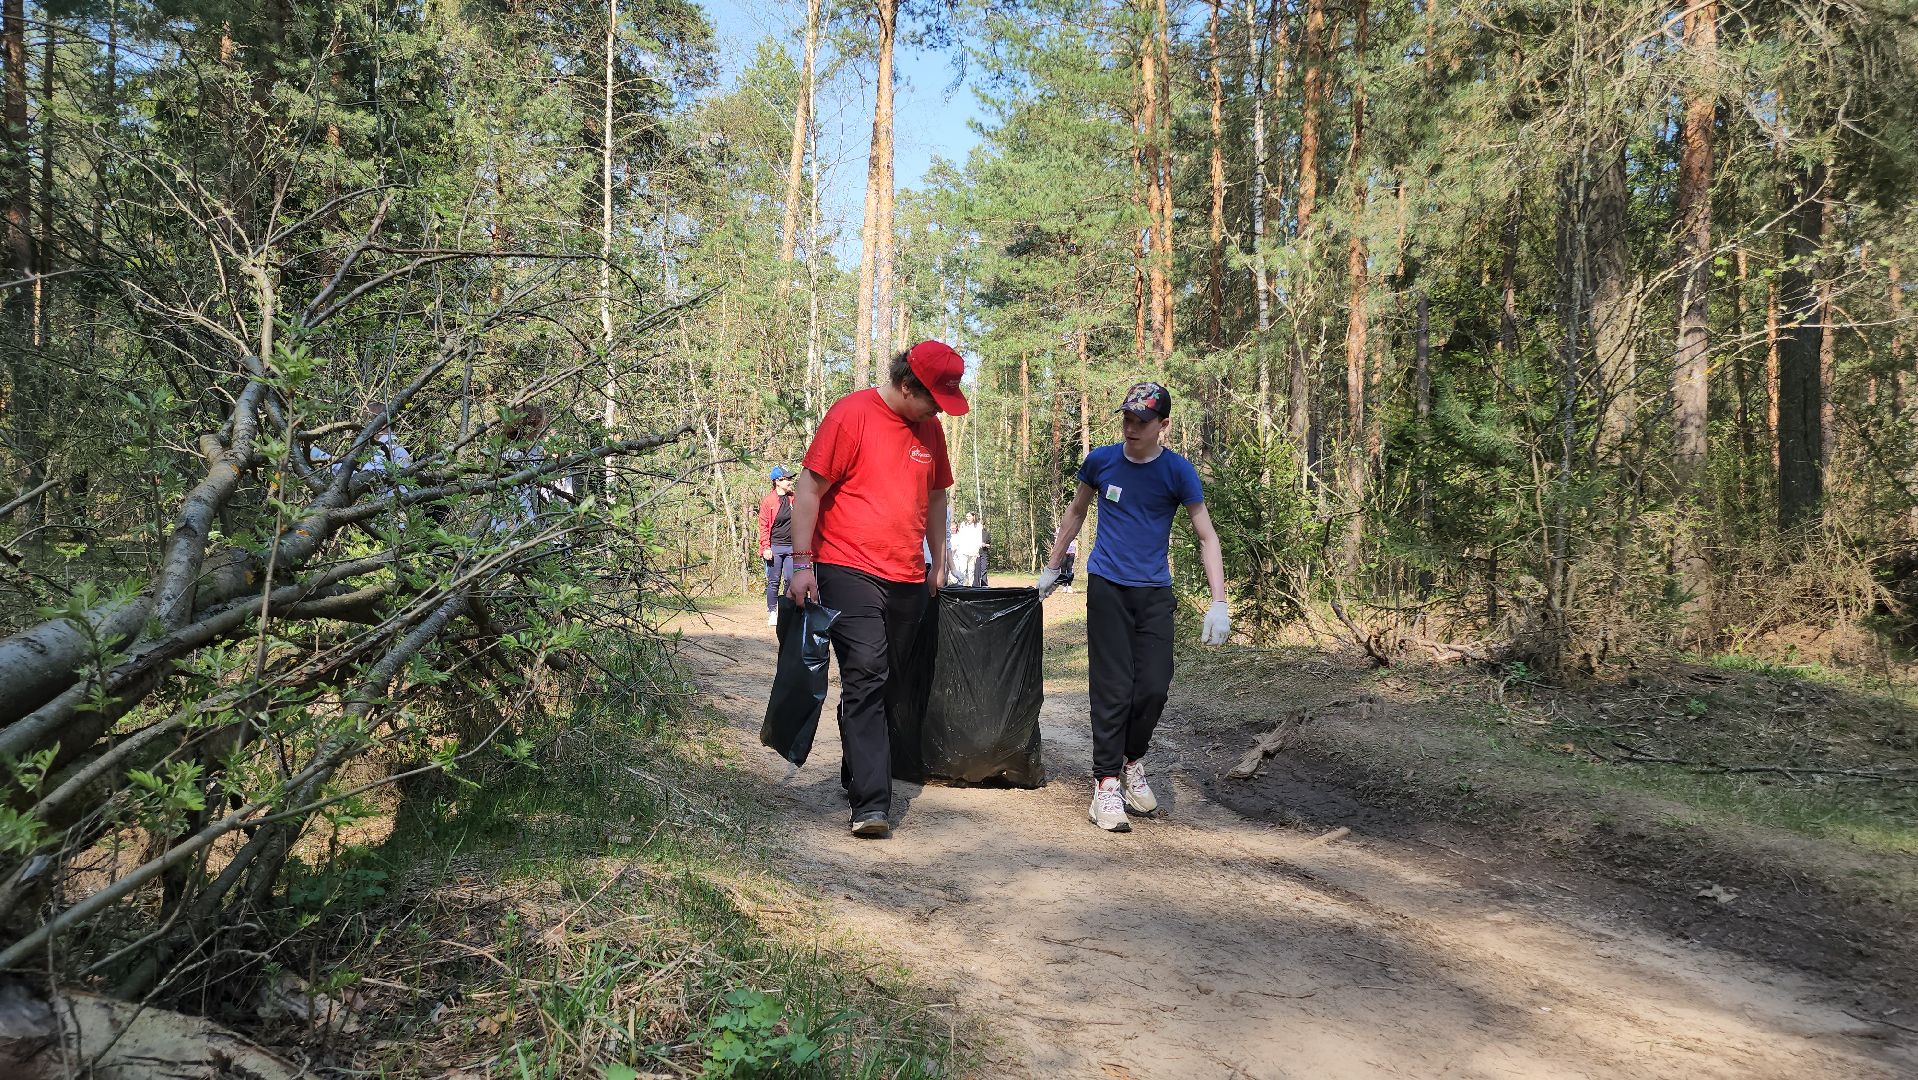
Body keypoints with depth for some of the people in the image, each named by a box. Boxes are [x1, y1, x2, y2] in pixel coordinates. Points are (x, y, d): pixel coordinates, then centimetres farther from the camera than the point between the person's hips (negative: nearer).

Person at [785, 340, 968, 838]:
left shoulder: (930, 427, 13)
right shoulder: (851, 414, -7)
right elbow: (809, 487, -8)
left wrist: (938, 562, 24)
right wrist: (802, 562, -11)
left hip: (908, 580, 6)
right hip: (849, 571, -6)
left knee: (882, 681, 10)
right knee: (866, 678, -14)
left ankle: (857, 775, 27)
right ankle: (871, 804, -16)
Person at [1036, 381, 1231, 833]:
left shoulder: (1178, 471, -5)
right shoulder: (1101, 460, -1)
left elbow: (1206, 537, -3)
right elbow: (1076, 512, 16)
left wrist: (1219, 602, -12)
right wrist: (1052, 567, 19)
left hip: (1154, 592, 0)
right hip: (1107, 587, 0)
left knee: (1154, 687, -4)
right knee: (1113, 690, -5)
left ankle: (1132, 764, 22)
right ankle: (1106, 787, 1)